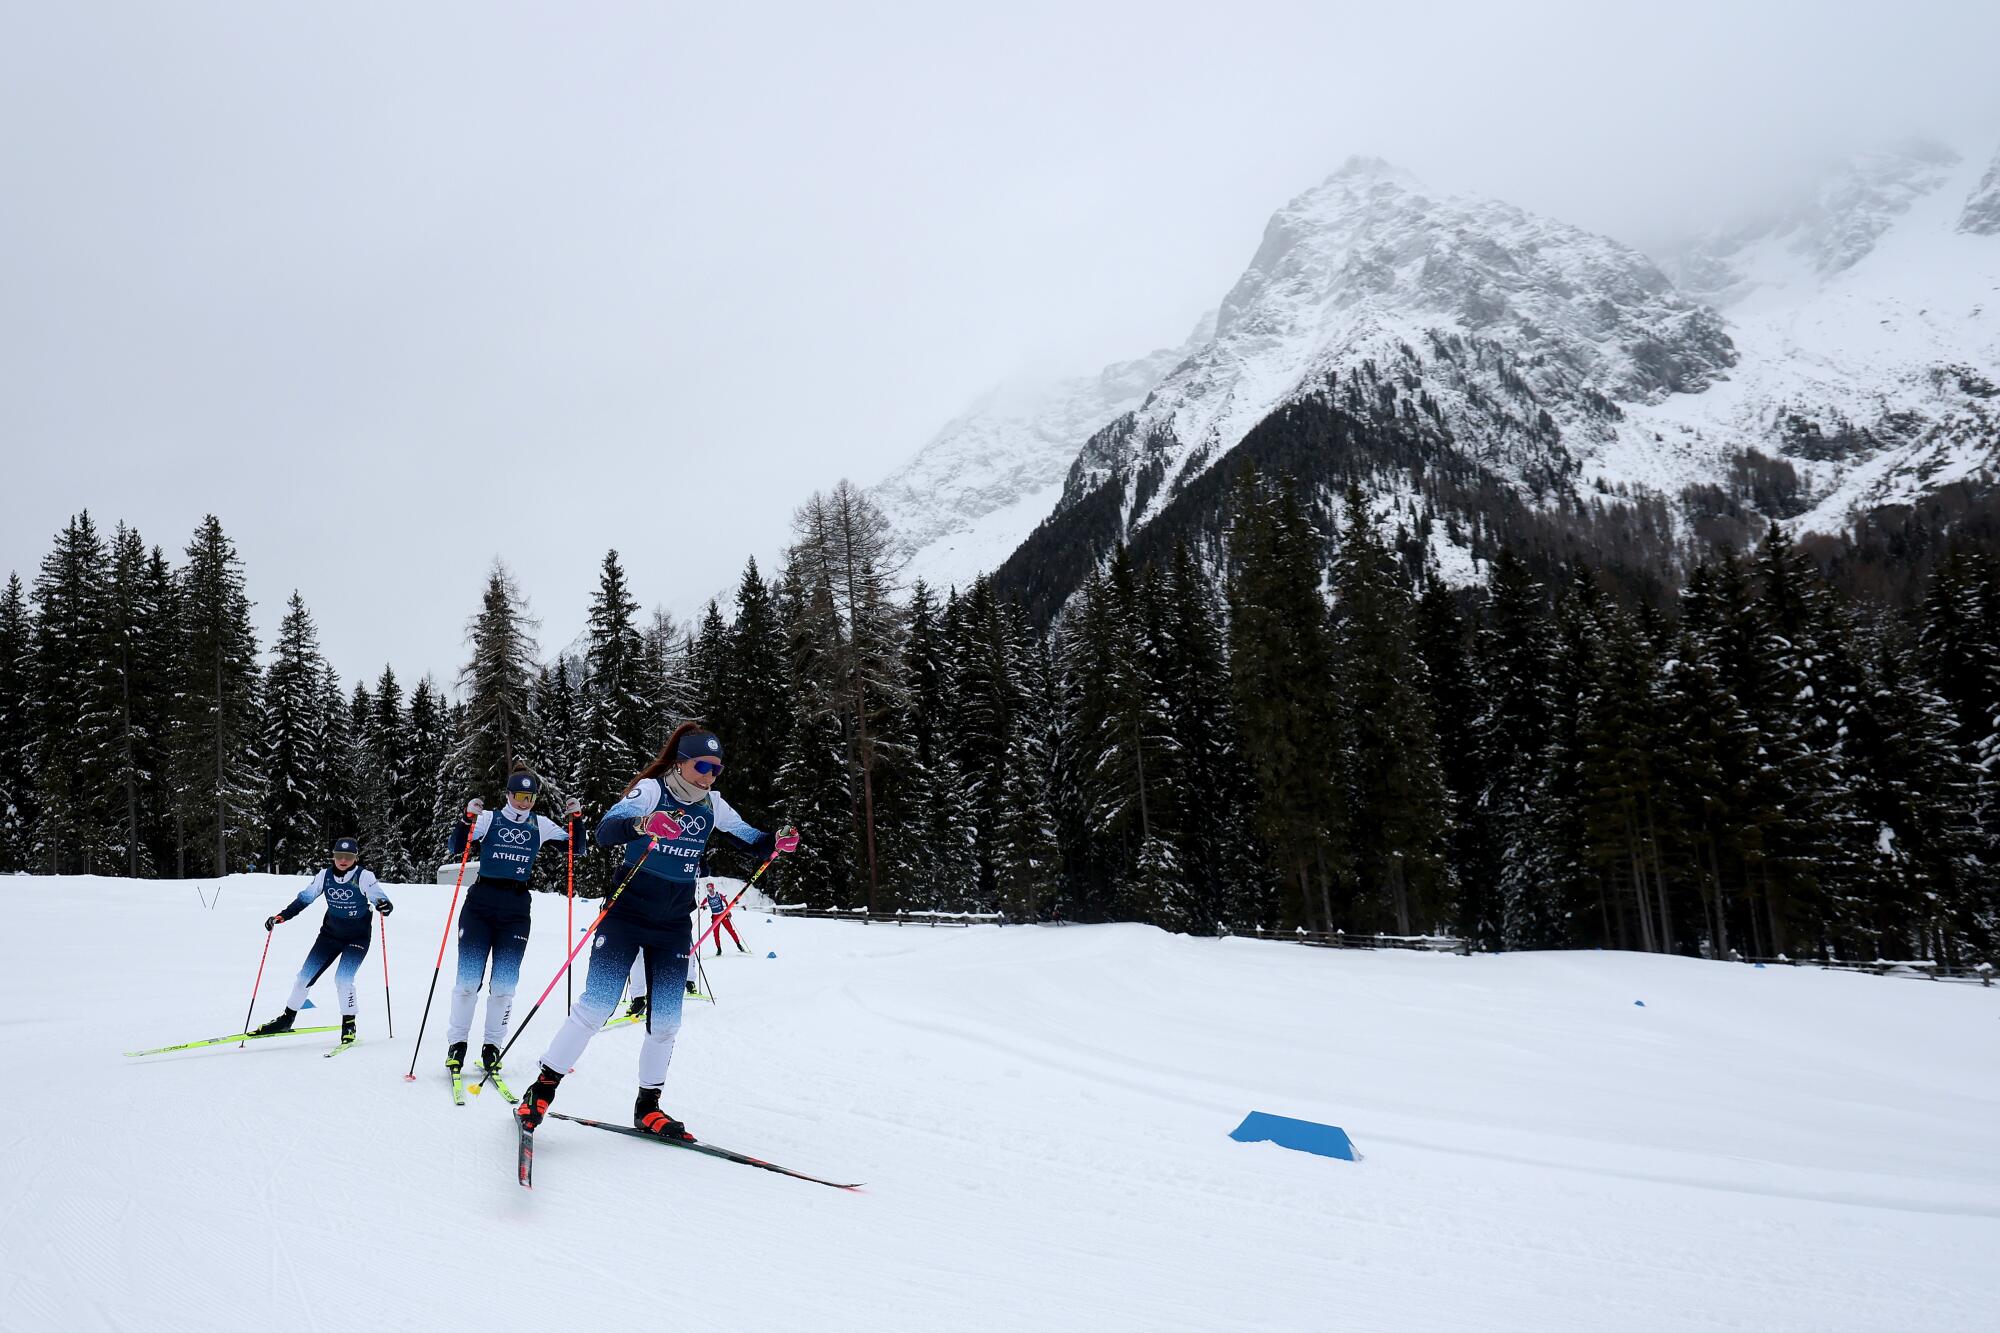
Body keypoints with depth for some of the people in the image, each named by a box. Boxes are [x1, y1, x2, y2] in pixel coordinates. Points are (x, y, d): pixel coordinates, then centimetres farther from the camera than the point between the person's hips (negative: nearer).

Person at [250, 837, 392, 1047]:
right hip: (330, 934, 5)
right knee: (305, 976, 7)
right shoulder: (325, 876, -5)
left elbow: (380, 898, -23)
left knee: (343, 979, -19)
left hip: (357, 937, -5)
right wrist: (281, 916, -5)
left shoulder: (364, 877, -17)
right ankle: (286, 1019, 28)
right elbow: (304, 898, 4)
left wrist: (385, 906, -46)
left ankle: (349, 1025, -3)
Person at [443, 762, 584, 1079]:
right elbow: (455, 847, -7)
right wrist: (468, 818, -22)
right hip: (480, 905, -2)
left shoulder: (541, 825, 8)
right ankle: (457, 1043, 11)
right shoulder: (489, 819, 2)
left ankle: (492, 1046, 13)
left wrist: (574, 818, -5)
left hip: (516, 910, 2)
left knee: (505, 983, 0)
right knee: (468, 978, -3)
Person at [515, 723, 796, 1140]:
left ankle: (648, 1107, 21)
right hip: (626, 916, -4)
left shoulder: (713, 805, 4)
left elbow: (750, 840, 12)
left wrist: (776, 842, -10)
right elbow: (604, 832, -26)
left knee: (665, 1021, 5)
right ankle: (542, 1089, 6)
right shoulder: (650, 790, -12)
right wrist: (641, 826, -47)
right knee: (595, 1007, -9)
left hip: (674, 927, 5)